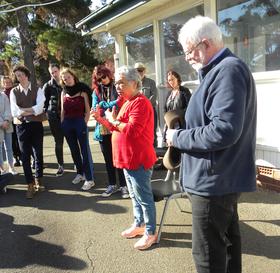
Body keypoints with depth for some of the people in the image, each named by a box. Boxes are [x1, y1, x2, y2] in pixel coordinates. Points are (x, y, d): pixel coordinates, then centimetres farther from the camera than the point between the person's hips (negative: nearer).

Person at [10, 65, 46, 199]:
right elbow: (14, 112, -8)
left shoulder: (37, 90, 1)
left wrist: (23, 110, -12)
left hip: (36, 125, 0)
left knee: (38, 153, 9)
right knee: (25, 156, 2)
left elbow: (39, 108, -13)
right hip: (21, 126, 1)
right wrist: (31, 111, -10)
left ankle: (38, 179, 27)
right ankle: (30, 185, 11)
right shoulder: (14, 92, 3)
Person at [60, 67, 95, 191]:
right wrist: (62, 124, 5)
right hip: (67, 124, 5)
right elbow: (62, 111, 12)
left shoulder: (82, 90, -2)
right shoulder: (63, 92, 9)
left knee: (85, 150, -4)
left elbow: (87, 110, -4)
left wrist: (85, 123, -12)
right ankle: (80, 173, 27)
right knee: (74, 150, 13)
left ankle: (89, 179, -2)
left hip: (80, 122, -5)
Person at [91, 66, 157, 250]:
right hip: (128, 159, 10)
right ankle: (139, 224, 35)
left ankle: (151, 233, 13)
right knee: (135, 195, 20)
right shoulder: (128, 102, 16)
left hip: (138, 160, -10)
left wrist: (113, 119, -14)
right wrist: (101, 119, 7)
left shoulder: (140, 103, -17)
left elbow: (132, 130, -27)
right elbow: (118, 128, 20)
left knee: (144, 197, 0)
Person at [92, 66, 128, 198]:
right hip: (103, 129, 4)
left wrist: (104, 104, -11)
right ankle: (112, 185, 25)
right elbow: (95, 108, -1)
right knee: (108, 158, 12)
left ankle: (123, 185, 12)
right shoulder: (96, 91, 9)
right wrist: (112, 105, -16)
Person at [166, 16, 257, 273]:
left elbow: (224, 130, -28)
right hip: (224, 177, 10)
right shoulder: (223, 69, 14)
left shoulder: (228, 70, -19)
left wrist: (178, 137, -16)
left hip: (214, 180, -10)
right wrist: (182, 133, 5)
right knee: (227, 239, 23)